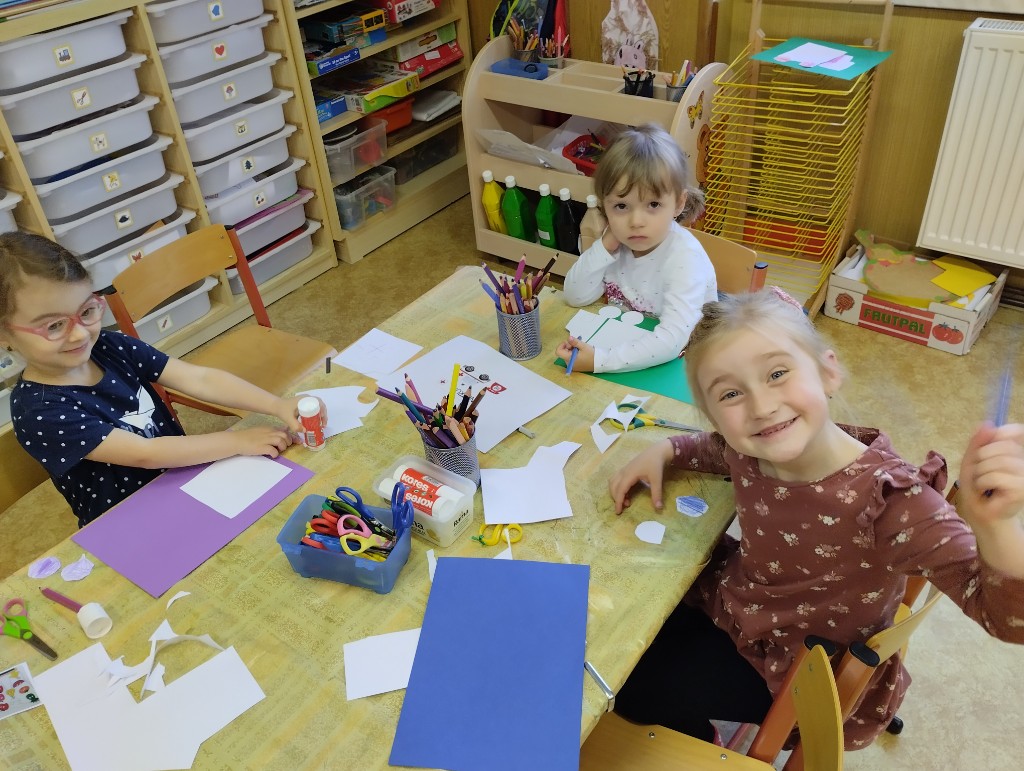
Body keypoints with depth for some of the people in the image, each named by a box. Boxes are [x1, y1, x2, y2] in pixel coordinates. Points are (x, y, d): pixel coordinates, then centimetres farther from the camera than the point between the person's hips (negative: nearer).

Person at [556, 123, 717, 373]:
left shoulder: (685, 258, -23)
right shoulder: (619, 242, -6)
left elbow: (672, 341, -31)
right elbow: (576, 297, -5)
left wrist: (599, 359, -37)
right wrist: (606, 245, -16)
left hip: (677, 362, -5)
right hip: (626, 346, 6)